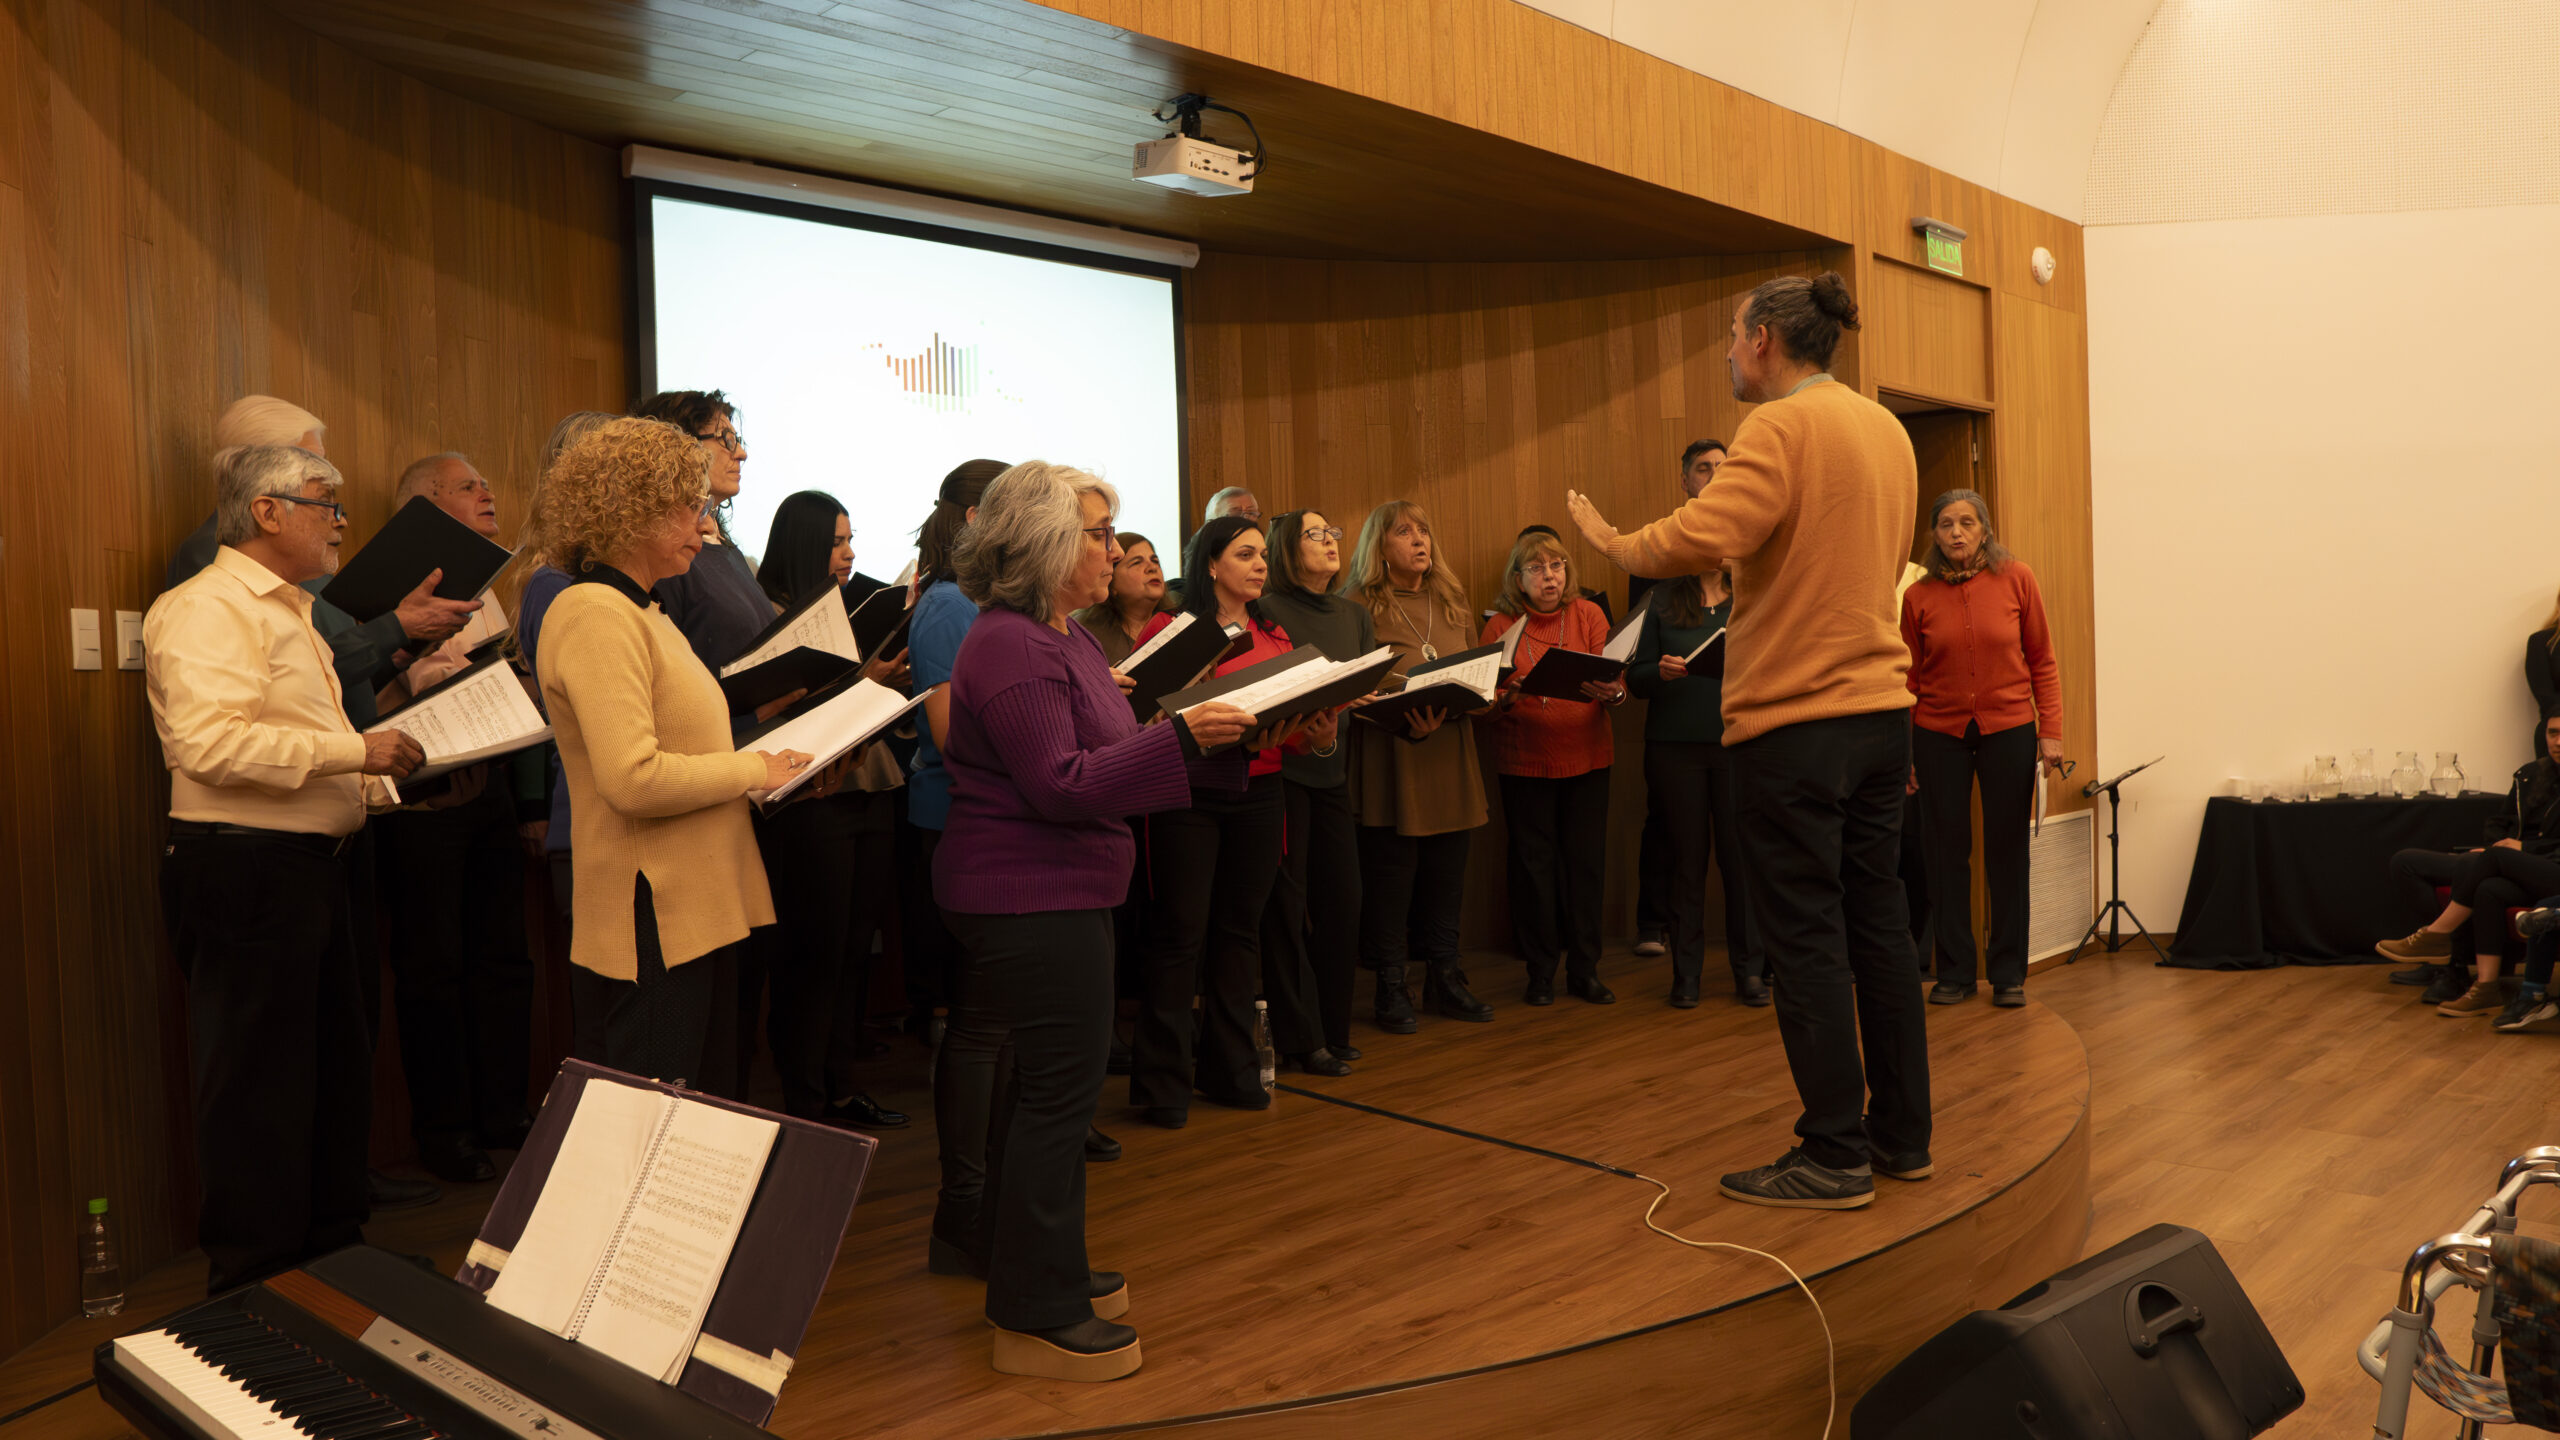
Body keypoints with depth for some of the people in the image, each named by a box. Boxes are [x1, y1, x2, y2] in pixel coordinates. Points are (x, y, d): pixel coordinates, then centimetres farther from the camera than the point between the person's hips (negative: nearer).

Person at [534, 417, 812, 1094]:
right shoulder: (594, 614, -15)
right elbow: (633, 778, -25)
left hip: (699, 910, 10)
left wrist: (771, 766, 7)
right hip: (654, 919, -10)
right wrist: (752, 770, -13)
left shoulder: (639, 612, 18)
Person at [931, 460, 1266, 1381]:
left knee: (1053, 1088, 17)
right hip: (1032, 898, -10)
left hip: (1062, 894, 10)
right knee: (1058, 1090, -4)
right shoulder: (1010, 647, -17)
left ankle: (1048, 1274, 30)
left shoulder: (1061, 636, 15)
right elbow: (1061, 784, -22)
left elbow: (1102, 757, 15)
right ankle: (1034, 1320, 7)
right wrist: (1179, 737, -26)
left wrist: (1220, 736, 6)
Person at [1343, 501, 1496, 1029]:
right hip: (1389, 761, -6)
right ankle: (1391, 989, 10)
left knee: (1447, 871, 10)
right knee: (1390, 872, -1)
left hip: (1450, 753, 6)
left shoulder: (1451, 600, 16)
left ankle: (1445, 979, 22)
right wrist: (1405, 720, -24)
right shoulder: (1357, 607, -5)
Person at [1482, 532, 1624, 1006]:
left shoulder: (1588, 616, 3)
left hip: (1586, 757, 1)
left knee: (1587, 862, 3)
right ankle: (1540, 972, 14)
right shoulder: (1500, 625, 1)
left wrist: (1613, 693, -27)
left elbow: (1618, 680, -4)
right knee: (1534, 864, 2)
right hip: (1523, 762, -1)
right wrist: (1505, 696, -23)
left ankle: (1585, 970, 16)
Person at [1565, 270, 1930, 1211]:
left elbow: (1700, 538, -25)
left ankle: (1836, 1158, 5)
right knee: (1877, 926, 14)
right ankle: (1902, 1134, 23)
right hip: (1881, 708, 8)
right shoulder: (1886, 430, 14)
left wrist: (1612, 542, -8)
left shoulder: (1782, 428, -13)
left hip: (1794, 719, -8)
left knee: (1805, 941, -1)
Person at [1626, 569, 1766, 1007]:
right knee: (1685, 856, 4)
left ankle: (1750, 970, 11)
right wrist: (1661, 672, -16)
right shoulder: (1660, 600, 7)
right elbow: (1636, 678, 4)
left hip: (1736, 743, 0)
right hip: (1675, 745, 0)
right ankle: (1686, 973, 12)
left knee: (1741, 854, 0)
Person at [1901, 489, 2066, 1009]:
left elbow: (2042, 660, 2)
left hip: (2008, 731, 0)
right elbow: (1910, 678, 4)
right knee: (1946, 853, 5)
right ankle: (1954, 974, 16)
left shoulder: (2016, 579, -3)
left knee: (2007, 852, 6)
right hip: (1938, 734, 1)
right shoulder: (1918, 596, -1)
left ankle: (2009, 974, 18)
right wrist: (1901, 751, 3)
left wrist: (2051, 731, -4)